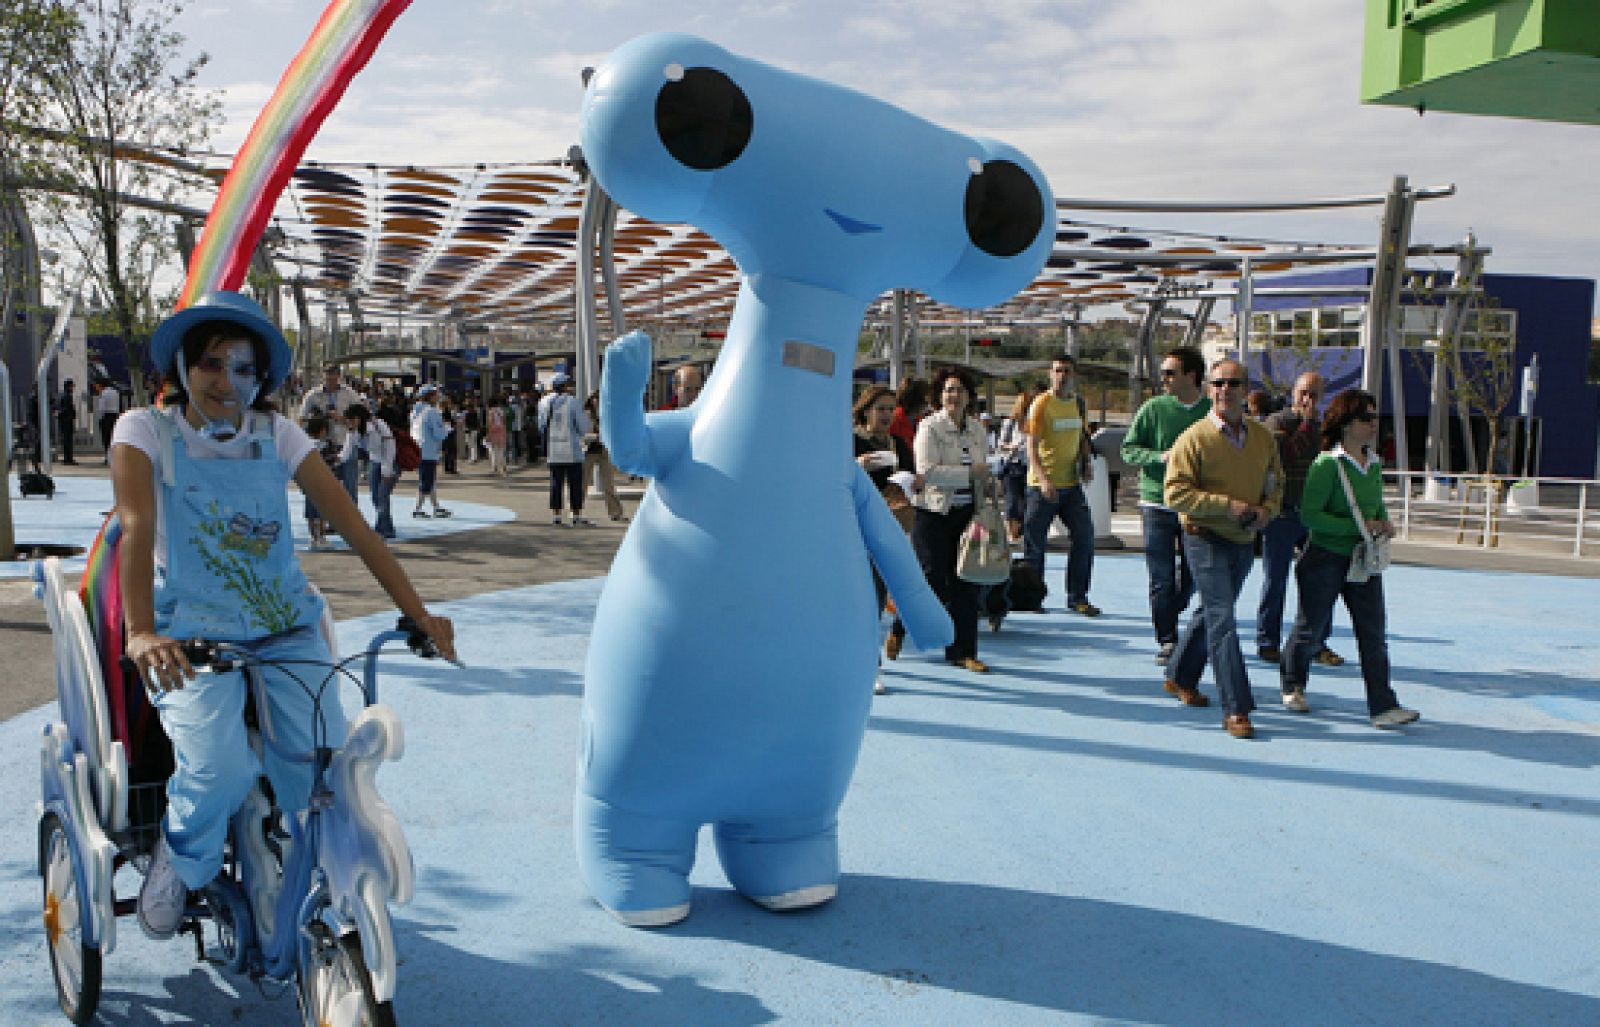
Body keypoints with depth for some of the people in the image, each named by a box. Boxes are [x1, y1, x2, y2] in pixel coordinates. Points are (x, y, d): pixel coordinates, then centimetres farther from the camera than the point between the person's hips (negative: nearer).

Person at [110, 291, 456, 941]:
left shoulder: (277, 435, 4)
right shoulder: (146, 430, -2)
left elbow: (352, 524, -2)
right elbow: (137, 527, -19)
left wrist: (418, 614, -11)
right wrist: (141, 633, -36)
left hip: (285, 630, 2)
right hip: (194, 636, -2)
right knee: (219, 769, -28)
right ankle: (180, 863, 7)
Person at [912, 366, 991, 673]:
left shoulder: (976, 429, 11)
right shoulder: (929, 426, -8)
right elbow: (927, 471, -20)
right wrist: (969, 473, -21)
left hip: (966, 513, 6)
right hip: (933, 513, -6)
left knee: (966, 582, 6)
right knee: (932, 578, -5)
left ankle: (962, 651, 13)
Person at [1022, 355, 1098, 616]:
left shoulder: (1078, 403, 9)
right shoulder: (1041, 404, -10)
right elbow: (1032, 446, -15)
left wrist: (1086, 463, 5)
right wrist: (1043, 479, -27)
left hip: (1071, 483, 6)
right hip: (1043, 485, -5)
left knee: (1085, 537, 1)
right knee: (1035, 542, 2)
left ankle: (1077, 597, 11)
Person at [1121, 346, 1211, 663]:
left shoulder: (1211, 411, 1)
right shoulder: (1153, 408, -1)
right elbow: (1128, 450, 1)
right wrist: (1162, 457, -15)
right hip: (1157, 504, -1)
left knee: (1192, 576, 8)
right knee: (1162, 579, -1)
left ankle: (1168, 620, 35)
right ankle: (1167, 639, 11)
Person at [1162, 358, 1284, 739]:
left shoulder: (1263, 437, 7)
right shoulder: (1194, 438, -11)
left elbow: (1276, 483, 17)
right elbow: (1176, 493, -15)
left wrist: (1267, 509, -5)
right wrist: (1227, 505, -21)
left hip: (1245, 541, 6)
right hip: (1206, 539, -6)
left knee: (1212, 613, 19)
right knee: (1223, 619, -12)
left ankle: (1180, 676, 39)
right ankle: (1235, 709, -11)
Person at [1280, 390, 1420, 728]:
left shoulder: (1374, 463, 8)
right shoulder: (1327, 464, -14)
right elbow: (1309, 515, -19)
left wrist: (1384, 524, 0)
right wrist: (1357, 527, -21)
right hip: (1326, 557, -6)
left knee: (1373, 633, -1)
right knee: (1311, 627, 9)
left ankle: (1383, 706, 0)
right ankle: (1292, 686, 31)